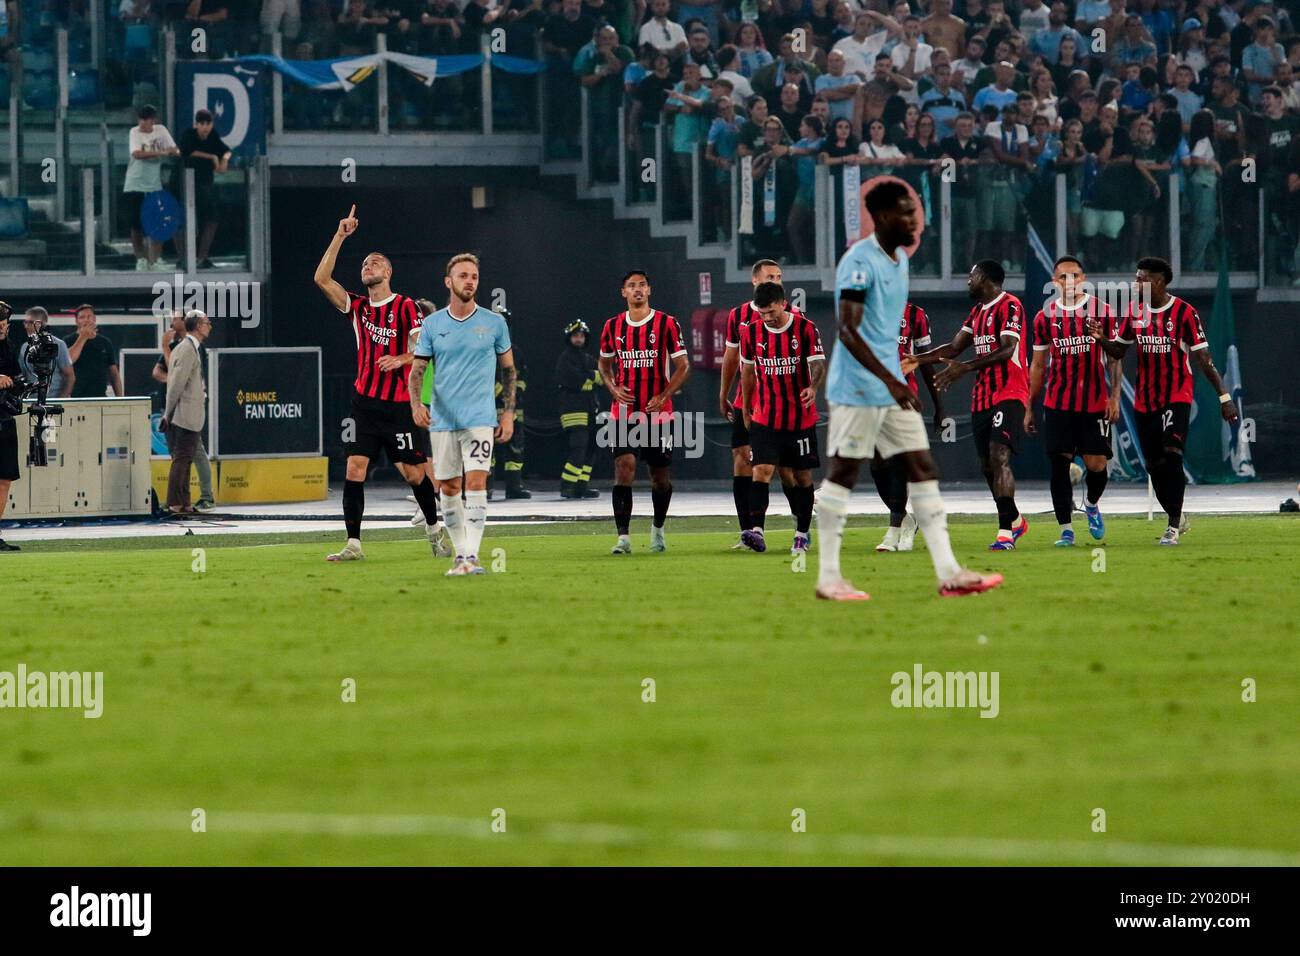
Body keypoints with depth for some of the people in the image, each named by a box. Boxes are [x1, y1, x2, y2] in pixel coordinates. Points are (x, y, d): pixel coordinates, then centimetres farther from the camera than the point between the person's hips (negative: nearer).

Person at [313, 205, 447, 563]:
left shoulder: (406, 307, -1)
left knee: (413, 473, 1)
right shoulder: (357, 308, 10)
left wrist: (400, 360, -25)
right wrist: (340, 236, -1)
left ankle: (434, 527, 24)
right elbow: (322, 278, 2)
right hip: (365, 400, 4)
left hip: (399, 404, -4)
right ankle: (353, 543, -8)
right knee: (354, 468, -7)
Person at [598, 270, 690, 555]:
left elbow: (683, 366, -1)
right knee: (624, 467, -14)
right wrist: (614, 389, -1)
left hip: (657, 412, -1)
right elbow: (604, 363, 19)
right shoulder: (613, 326, 6)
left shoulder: (667, 324, -2)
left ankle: (658, 527, 33)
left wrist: (664, 396, -14)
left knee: (660, 475, 9)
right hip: (624, 412, 1)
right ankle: (623, 537, -16)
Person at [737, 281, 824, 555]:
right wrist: (746, 409, 17)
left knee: (803, 476, 6)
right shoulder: (751, 331, 2)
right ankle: (756, 532, -24)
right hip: (764, 417, 1)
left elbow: (818, 364, -14)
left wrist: (813, 387, -36)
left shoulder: (805, 329, -6)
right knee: (762, 470, -15)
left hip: (801, 417, -1)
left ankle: (802, 534, 18)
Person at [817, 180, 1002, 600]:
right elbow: (848, 330, -23)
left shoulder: (899, 259, 13)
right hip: (857, 389, -9)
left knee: (923, 469, 3)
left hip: (892, 388, 9)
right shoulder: (859, 262, -16)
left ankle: (948, 573, 1)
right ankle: (828, 577, 5)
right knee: (843, 472, -2)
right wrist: (890, 381, -29)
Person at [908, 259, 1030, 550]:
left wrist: (965, 368, -28)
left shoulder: (1009, 306, -10)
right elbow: (955, 347, 21)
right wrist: (917, 360, 10)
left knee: (999, 457, -20)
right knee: (987, 465, 10)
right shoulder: (978, 311, 19)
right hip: (982, 396, 9)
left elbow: (1006, 350, -21)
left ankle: (1005, 532, -22)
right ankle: (1015, 521, 27)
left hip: (1009, 393, -9)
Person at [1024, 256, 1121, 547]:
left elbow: (1114, 358, 4)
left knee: (1096, 464, -3)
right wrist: (1028, 408, 11)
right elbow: (1038, 365, 12)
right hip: (1057, 403, 1)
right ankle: (1066, 529, 4)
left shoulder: (1102, 312, 1)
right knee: (1059, 464, -3)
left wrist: (1114, 397, -5)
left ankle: (1091, 504, 29)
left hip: (1095, 402, -1)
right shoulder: (1045, 317, 5)